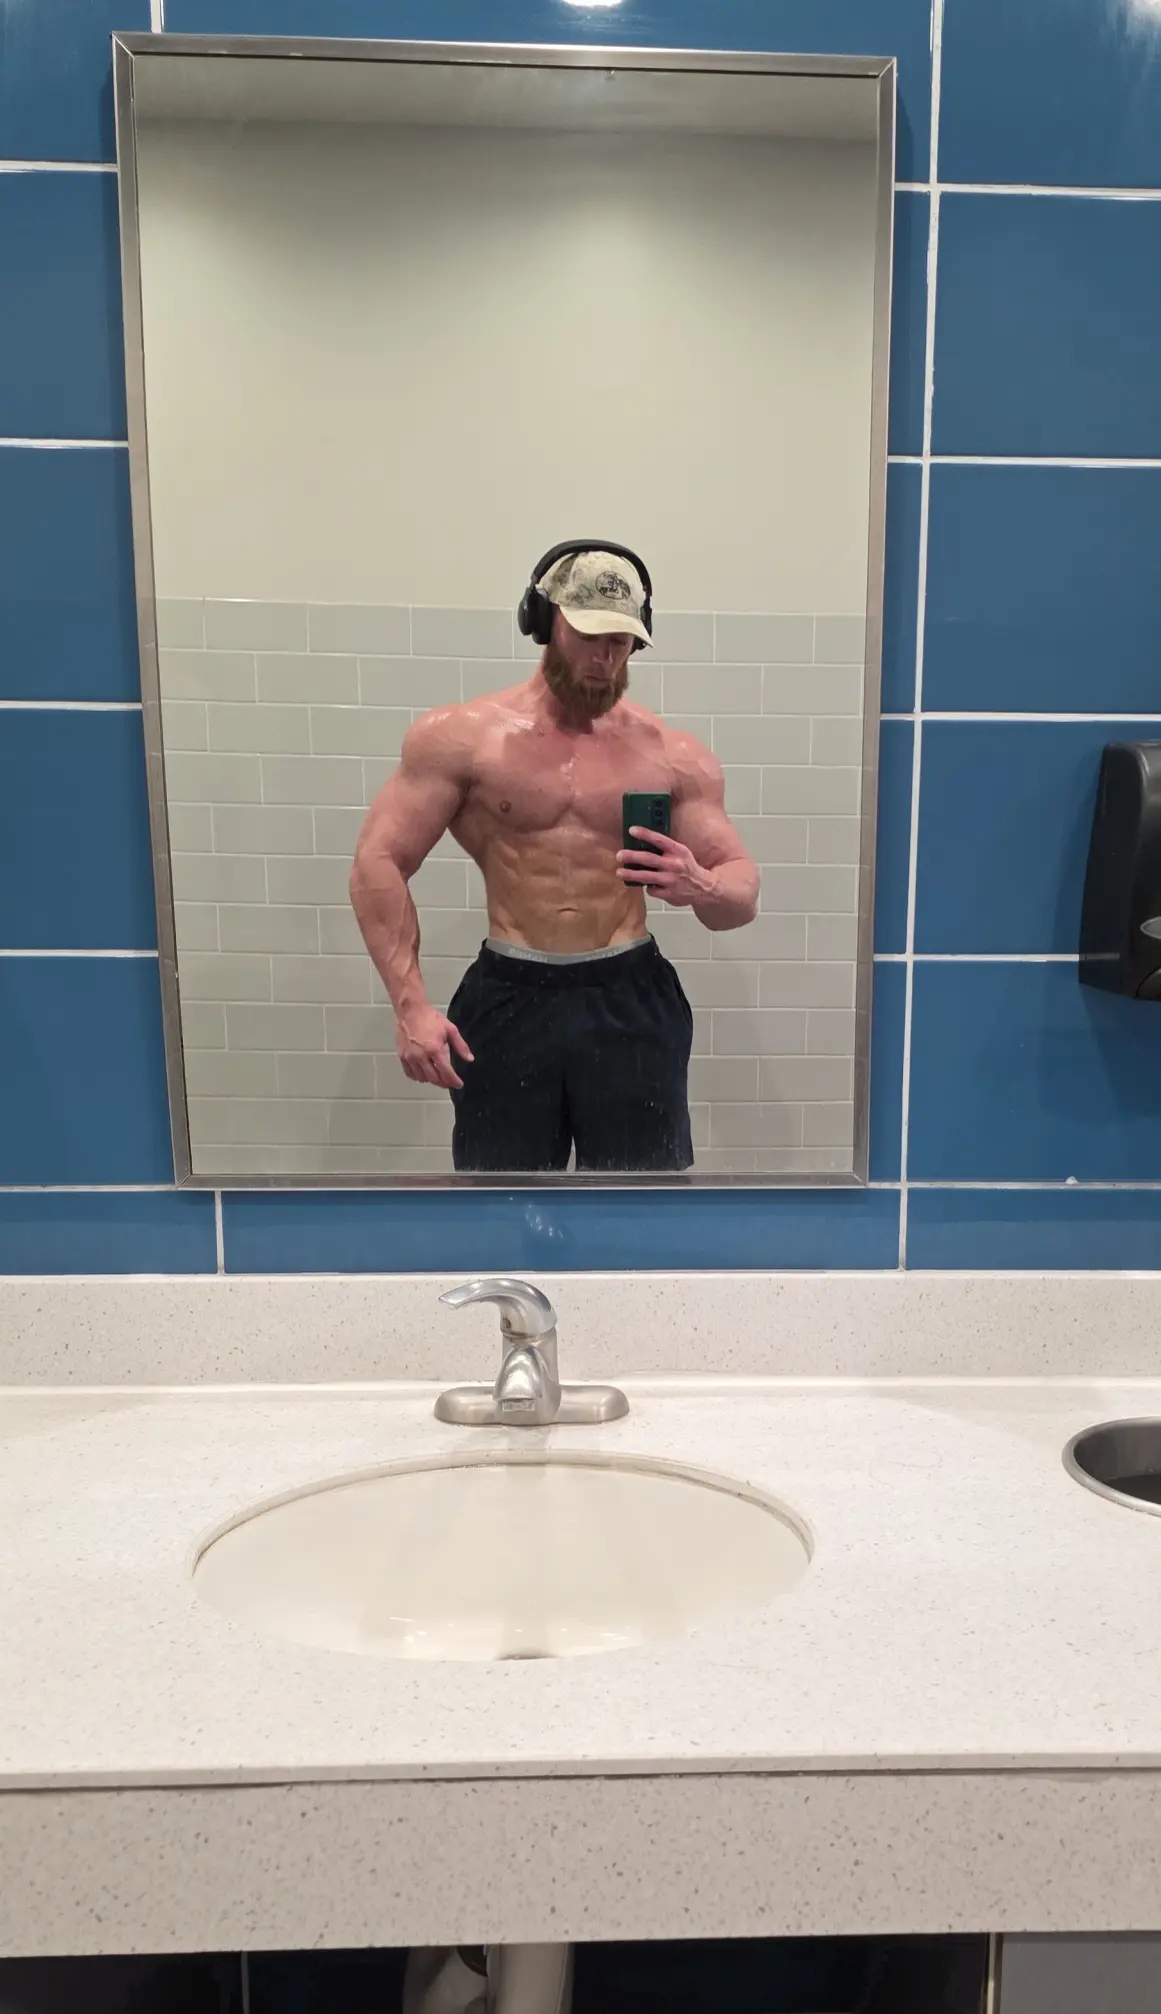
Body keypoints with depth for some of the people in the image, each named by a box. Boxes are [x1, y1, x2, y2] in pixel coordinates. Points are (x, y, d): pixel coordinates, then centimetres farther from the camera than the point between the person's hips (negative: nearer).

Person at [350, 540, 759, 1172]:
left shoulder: (673, 756, 3)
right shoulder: (460, 737, -1)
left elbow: (743, 893, 6)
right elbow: (378, 863, -3)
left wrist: (700, 888, -19)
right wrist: (410, 1004, -13)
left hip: (630, 1003, 1)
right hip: (507, 1003, -1)